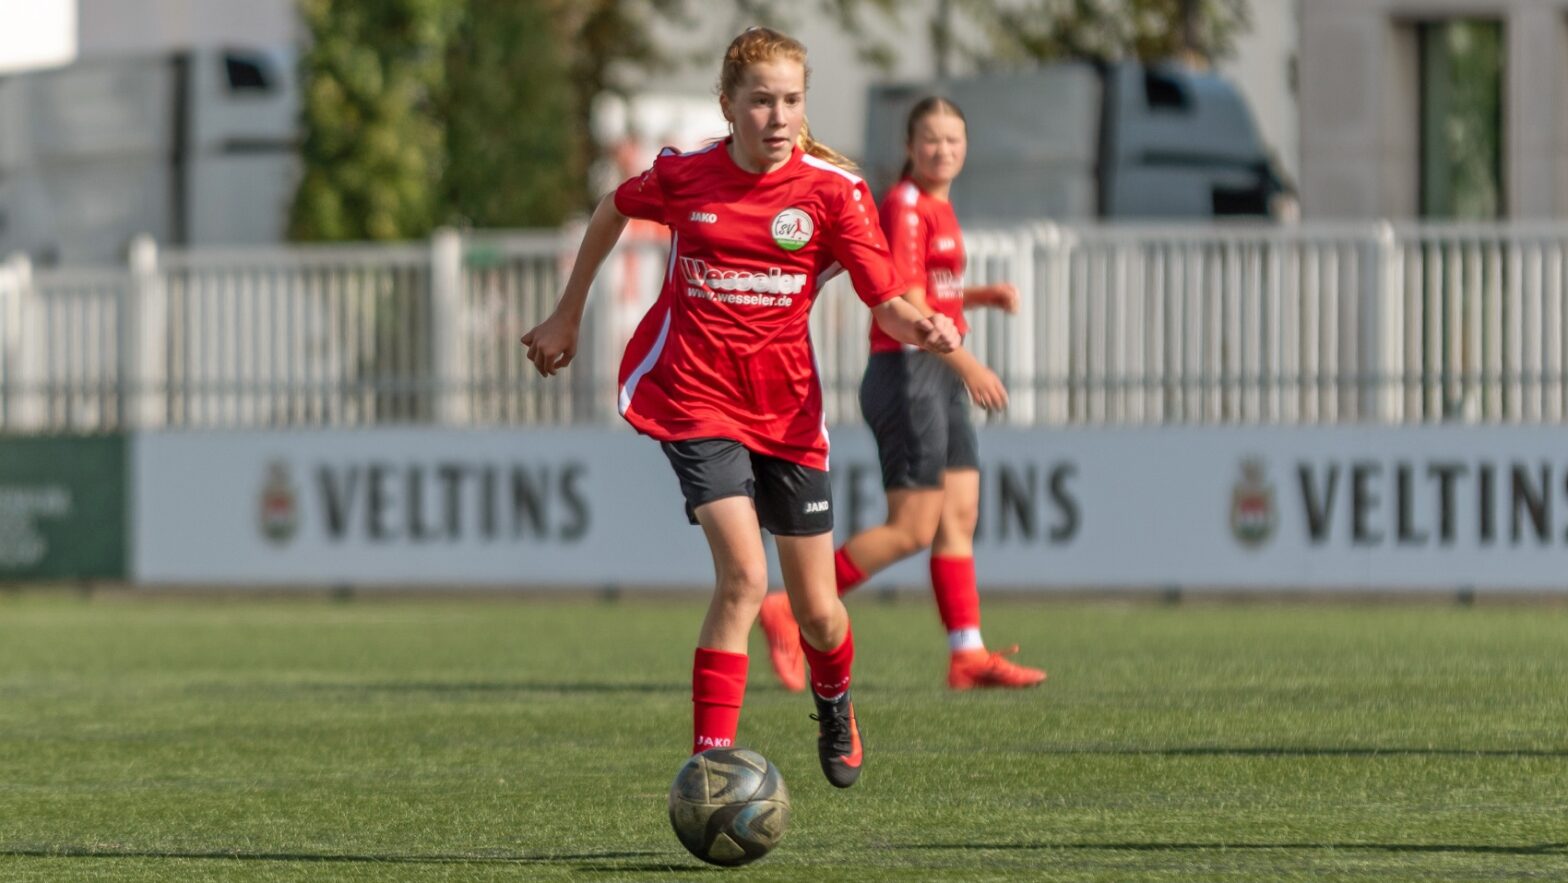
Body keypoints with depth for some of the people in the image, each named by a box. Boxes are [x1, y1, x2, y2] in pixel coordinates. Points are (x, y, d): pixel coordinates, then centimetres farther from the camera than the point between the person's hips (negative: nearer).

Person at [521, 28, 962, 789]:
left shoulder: (832, 190, -5)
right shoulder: (683, 176, -3)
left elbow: (888, 303, -8)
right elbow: (612, 211, 19)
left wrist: (924, 329, -31)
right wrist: (567, 317, 25)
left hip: (787, 411, 2)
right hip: (694, 402, -2)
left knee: (817, 612, 8)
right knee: (744, 576, -23)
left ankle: (834, 706, 44)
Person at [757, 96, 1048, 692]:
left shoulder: (937, 208, 15)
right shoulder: (904, 209, -14)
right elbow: (906, 308, -20)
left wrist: (984, 296, 11)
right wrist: (966, 364, -21)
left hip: (941, 377, 10)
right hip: (906, 374, -10)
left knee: (960, 516, 7)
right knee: (912, 529, -9)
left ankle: (968, 655, 7)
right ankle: (793, 613, -4)